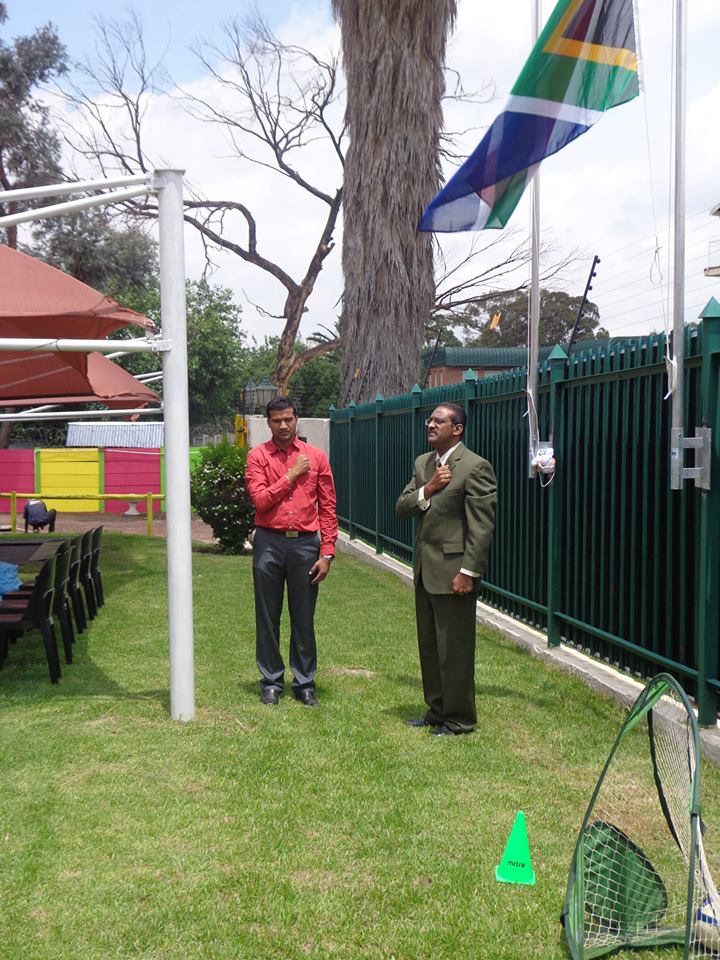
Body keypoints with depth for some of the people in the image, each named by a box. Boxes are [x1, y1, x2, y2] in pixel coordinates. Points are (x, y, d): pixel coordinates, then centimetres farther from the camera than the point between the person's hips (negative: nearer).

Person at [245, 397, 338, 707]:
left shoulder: (316, 457, 4)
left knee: (304, 618, 7)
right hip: (269, 544, 0)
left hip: (305, 544, 1)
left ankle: (305, 682, 18)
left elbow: (328, 508, 4)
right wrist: (291, 475, -10)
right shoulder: (258, 456, 2)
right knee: (267, 617, 7)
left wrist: (327, 553, -2)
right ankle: (272, 681, 20)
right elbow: (260, 500, -11)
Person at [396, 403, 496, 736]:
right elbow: (401, 508, 8)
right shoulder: (422, 463, 13)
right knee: (429, 646, 16)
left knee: (454, 649, 0)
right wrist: (428, 489, -10)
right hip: (424, 570, 8)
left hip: (453, 571, -8)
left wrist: (468, 572, -19)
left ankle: (459, 719, 14)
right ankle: (437, 711, 29)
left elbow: (482, 525, -16)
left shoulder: (475, 467, -13)